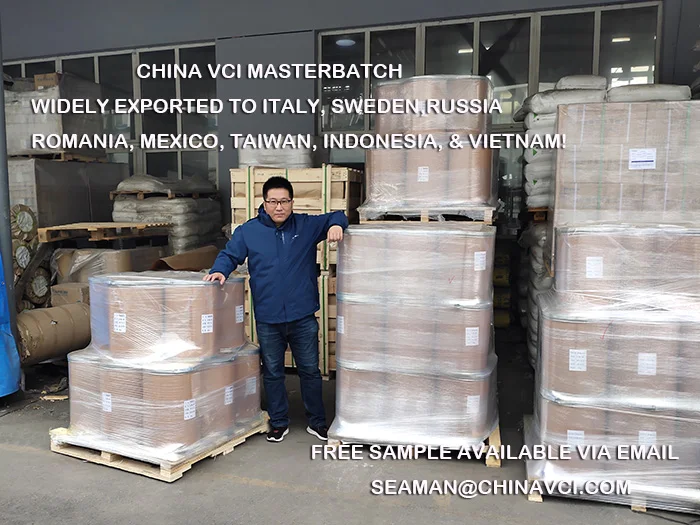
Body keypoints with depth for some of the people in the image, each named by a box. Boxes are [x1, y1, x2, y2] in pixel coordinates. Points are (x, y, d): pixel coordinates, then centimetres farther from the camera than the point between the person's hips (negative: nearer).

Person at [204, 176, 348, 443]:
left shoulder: (307, 225, 0)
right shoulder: (248, 231, 0)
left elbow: (336, 217, 9)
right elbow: (229, 255, 8)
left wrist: (336, 224, -15)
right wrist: (220, 270, -13)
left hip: (303, 317, 0)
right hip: (267, 320, 0)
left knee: (310, 370, 12)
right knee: (272, 373, 13)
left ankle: (317, 422, 29)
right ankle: (279, 423, 31)